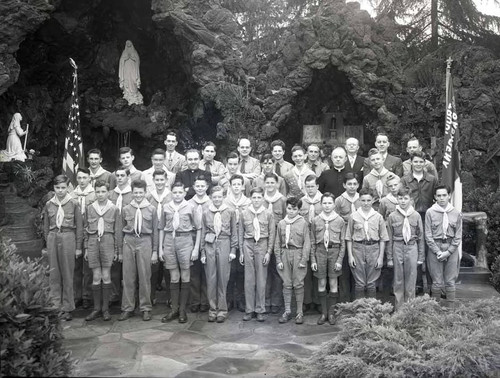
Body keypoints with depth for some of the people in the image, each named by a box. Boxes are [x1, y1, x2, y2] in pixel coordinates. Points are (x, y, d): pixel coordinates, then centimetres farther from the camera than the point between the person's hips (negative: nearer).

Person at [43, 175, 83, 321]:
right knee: (54, 274, 4)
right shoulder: (49, 205, 8)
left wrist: (78, 247, 0)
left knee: (67, 274, 1)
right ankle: (55, 306, 13)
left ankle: (68, 309, 10)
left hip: (68, 238, -3)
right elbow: (46, 226, 14)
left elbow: (79, 226, 2)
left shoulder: (73, 204, 0)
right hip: (53, 238, 3)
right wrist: (47, 243, 10)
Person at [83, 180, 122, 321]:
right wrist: (85, 248, 10)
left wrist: (118, 250, 2)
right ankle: (96, 308, 12)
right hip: (93, 242, 2)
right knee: (96, 277, 3)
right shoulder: (90, 208, 9)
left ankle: (105, 308, 10)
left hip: (108, 242, -2)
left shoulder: (114, 209, 3)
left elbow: (118, 231, 4)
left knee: (106, 276, 0)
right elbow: (86, 229, 13)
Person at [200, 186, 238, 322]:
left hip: (224, 245, -1)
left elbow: (234, 232, 7)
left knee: (223, 279, 1)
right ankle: (213, 309, 13)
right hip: (210, 246, 1)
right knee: (211, 279, 3)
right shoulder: (206, 213, 7)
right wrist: (202, 252, 6)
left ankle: (222, 309, 11)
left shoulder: (230, 212, 4)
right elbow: (203, 233, 10)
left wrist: (233, 250, 1)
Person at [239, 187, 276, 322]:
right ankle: (249, 309, 12)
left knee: (261, 279, 2)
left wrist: (269, 252, -3)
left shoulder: (268, 214, 2)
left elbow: (272, 234, 3)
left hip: (262, 245, -1)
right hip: (248, 245, 1)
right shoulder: (244, 213, 5)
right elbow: (241, 233, 9)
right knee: (249, 279, 3)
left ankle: (260, 310, 11)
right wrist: (241, 251, 6)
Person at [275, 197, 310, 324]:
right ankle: (287, 311, 16)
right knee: (286, 284, 6)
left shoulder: (303, 223, -1)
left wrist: (304, 260, -9)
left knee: (298, 284, 1)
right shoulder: (281, 223, 7)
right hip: (285, 254, 3)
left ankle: (299, 312, 11)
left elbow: (307, 243, -3)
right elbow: (277, 243, 9)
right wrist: (278, 260, 3)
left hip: (298, 253, -3)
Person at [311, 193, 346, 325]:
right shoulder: (315, 221, 5)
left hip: (334, 251, -1)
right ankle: (323, 313, 16)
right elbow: (312, 242, 7)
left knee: (333, 283, 4)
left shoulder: (340, 221, 2)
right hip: (320, 251, 1)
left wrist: (340, 260, -4)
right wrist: (313, 260, 2)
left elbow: (343, 243, 3)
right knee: (321, 283, 5)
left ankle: (331, 313, 15)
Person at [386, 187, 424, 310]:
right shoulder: (392, 216, 1)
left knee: (411, 280, 4)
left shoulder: (416, 216, 3)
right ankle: (399, 308, 15)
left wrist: (421, 256, 5)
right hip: (397, 248, 0)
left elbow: (421, 237, 7)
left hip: (412, 247, 0)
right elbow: (389, 238, 4)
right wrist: (389, 257, 3)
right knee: (398, 280, 5)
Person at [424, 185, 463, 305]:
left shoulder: (456, 213, 5)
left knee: (450, 281, 4)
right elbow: (428, 235, -1)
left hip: (452, 248, 1)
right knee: (437, 282, 2)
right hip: (435, 247, -1)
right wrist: (437, 251, -9)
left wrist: (448, 252, -6)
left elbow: (458, 236, 4)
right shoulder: (430, 212, 0)